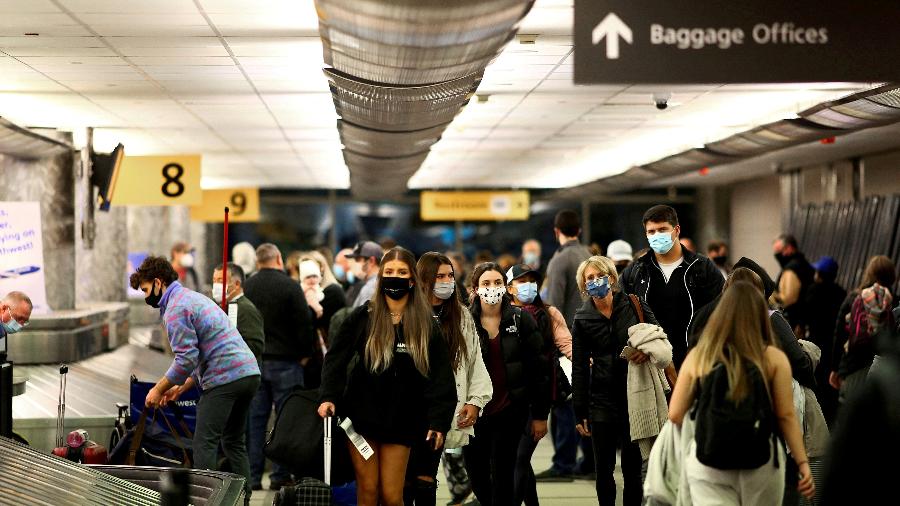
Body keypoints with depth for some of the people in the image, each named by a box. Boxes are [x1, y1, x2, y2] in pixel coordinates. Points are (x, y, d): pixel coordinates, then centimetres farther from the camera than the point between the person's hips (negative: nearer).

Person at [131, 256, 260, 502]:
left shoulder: (175, 309, -7)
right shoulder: (193, 297, 25)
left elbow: (186, 359, -15)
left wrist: (158, 389, -3)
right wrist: (181, 388, 23)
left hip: (224, 379, -10)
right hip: (249, 372, 10)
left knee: (205, 444, -5)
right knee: (234, 442, 16)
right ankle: (243, 499, 15)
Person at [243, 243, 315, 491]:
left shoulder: (246, 287, 6)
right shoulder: (290, 285, -8)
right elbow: (304, 323, -9)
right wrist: (305, 354, 2)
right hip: (285, 361, -4)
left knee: (255, 419, 7)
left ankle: (253, 475, 7)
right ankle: (280, 475, 0)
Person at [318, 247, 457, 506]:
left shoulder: (426, 324, 2)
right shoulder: (363, 316, 1)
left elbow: (441, 375, 1)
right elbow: (336, 358, 1)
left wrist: (438, 422, -6)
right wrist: (328, 397, -13)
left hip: (400, 419, 0)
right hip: (362, 414, 0)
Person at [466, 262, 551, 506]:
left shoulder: (521, 320, -2)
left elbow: (539, 369, -1)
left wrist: (540, 415, -2)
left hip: (510, 410, -2)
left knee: (502, 475, -3)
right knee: (476, 474, 8)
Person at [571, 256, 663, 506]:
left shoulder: (634, 305, 1)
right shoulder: (582, 320, 3)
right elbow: (579, 369, 5)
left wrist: (648, 350, -15)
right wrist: (580, 413, 2)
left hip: (636, 396, -1)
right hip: (603, 399, 1)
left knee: (632, 466, 2)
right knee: (604, 467, 5)